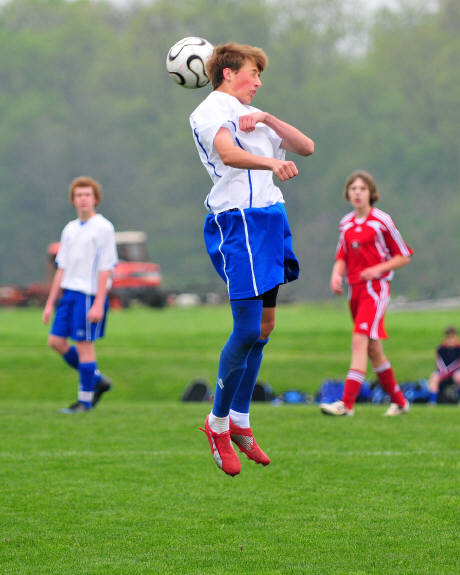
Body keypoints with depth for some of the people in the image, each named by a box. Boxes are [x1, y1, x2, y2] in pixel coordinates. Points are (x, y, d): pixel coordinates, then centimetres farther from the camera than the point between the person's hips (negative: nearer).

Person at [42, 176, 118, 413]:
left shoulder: (103, 228, -6)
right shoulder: (70, 229, 14)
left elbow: (106, 269, -11)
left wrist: (98, 304, -17)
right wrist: (50, 302, 14)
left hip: (90, 295, -7)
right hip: (69, 293, 7)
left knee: (84, 345, -5)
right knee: (56, 341, 3)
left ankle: (85, 400, 4)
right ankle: (97, 379, 17)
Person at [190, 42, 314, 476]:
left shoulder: (253, 116, 22)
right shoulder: (210, 110, -5)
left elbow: (306, 147, 15)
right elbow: (228, 153, -26)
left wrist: (268, 120, 0)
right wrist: (272, 163, -44)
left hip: (269, 220, 9)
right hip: (237, 222, -9)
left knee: (264, 324, 10)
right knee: (248, 328, -12)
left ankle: (240, 421, 21)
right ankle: (217, 422, 3)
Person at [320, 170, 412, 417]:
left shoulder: (382, 221, -5)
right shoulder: (346, 223, 11)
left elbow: (404, 256, -1)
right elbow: (342, 257, 19)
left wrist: (379, 269, -15)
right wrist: (337, 274, -2)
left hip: (375, 288, -7)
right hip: (354, 290, 7)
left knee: (360, 341, -19)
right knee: (373, 348, 11)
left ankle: (347, 403, -27)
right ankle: (398, 401, 25)